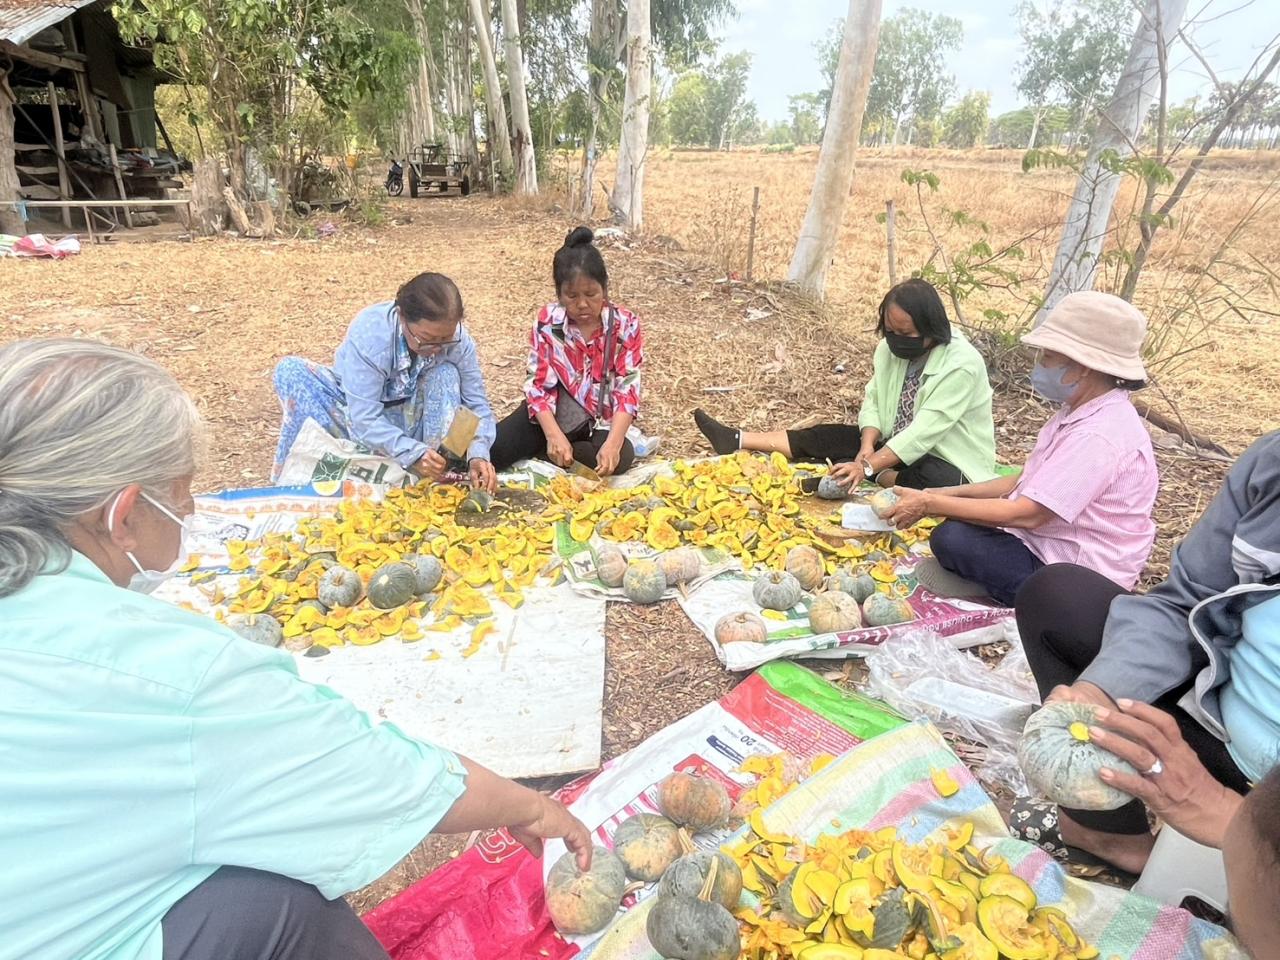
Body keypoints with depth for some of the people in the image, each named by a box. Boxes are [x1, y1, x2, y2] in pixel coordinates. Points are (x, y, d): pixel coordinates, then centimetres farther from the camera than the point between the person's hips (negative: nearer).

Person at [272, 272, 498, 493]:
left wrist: (478, 455, -35)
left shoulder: (459, 339, -22)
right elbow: (364, 420, -33)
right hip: (359, 417, -1)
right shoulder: (367, 334, -31)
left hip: (409, 423, 1)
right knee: (290, 371, -26)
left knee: (447, 375, -28)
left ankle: (440, 477, -22)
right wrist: (413, 453, -47)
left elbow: (477, 405, -17)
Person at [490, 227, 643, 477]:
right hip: (550, 415, -1)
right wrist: (554, 435, -26)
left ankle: (538, 451, -12)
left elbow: (627, 390, -15)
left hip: (597, 421, 1)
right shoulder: (546, 322, -9)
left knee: (622, 457, -32)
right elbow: (539, 385, -10)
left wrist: (613, 443, -31)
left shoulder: (626, 325, -11)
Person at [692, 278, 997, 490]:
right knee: (827, 437, -7)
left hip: (950, 465, -5)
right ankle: (738, 440, -8)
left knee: (932, 480, -41)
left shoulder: (963, 365, -26)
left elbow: (923, 433, -31)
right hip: (897, 447, 5)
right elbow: (873, 401, -5)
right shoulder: (891, 348, -4)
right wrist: (867, 449, -24)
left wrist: (868, 466, -37)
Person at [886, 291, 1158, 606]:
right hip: (1054, 543, 10)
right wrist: (952, 493, 1)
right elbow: (1030, 483, 10)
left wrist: (931, 503, -22)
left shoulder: (1099, 436, -26)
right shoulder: (1081, 412, 6)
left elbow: (1027, 514, -28)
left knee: (952, 540, -24)